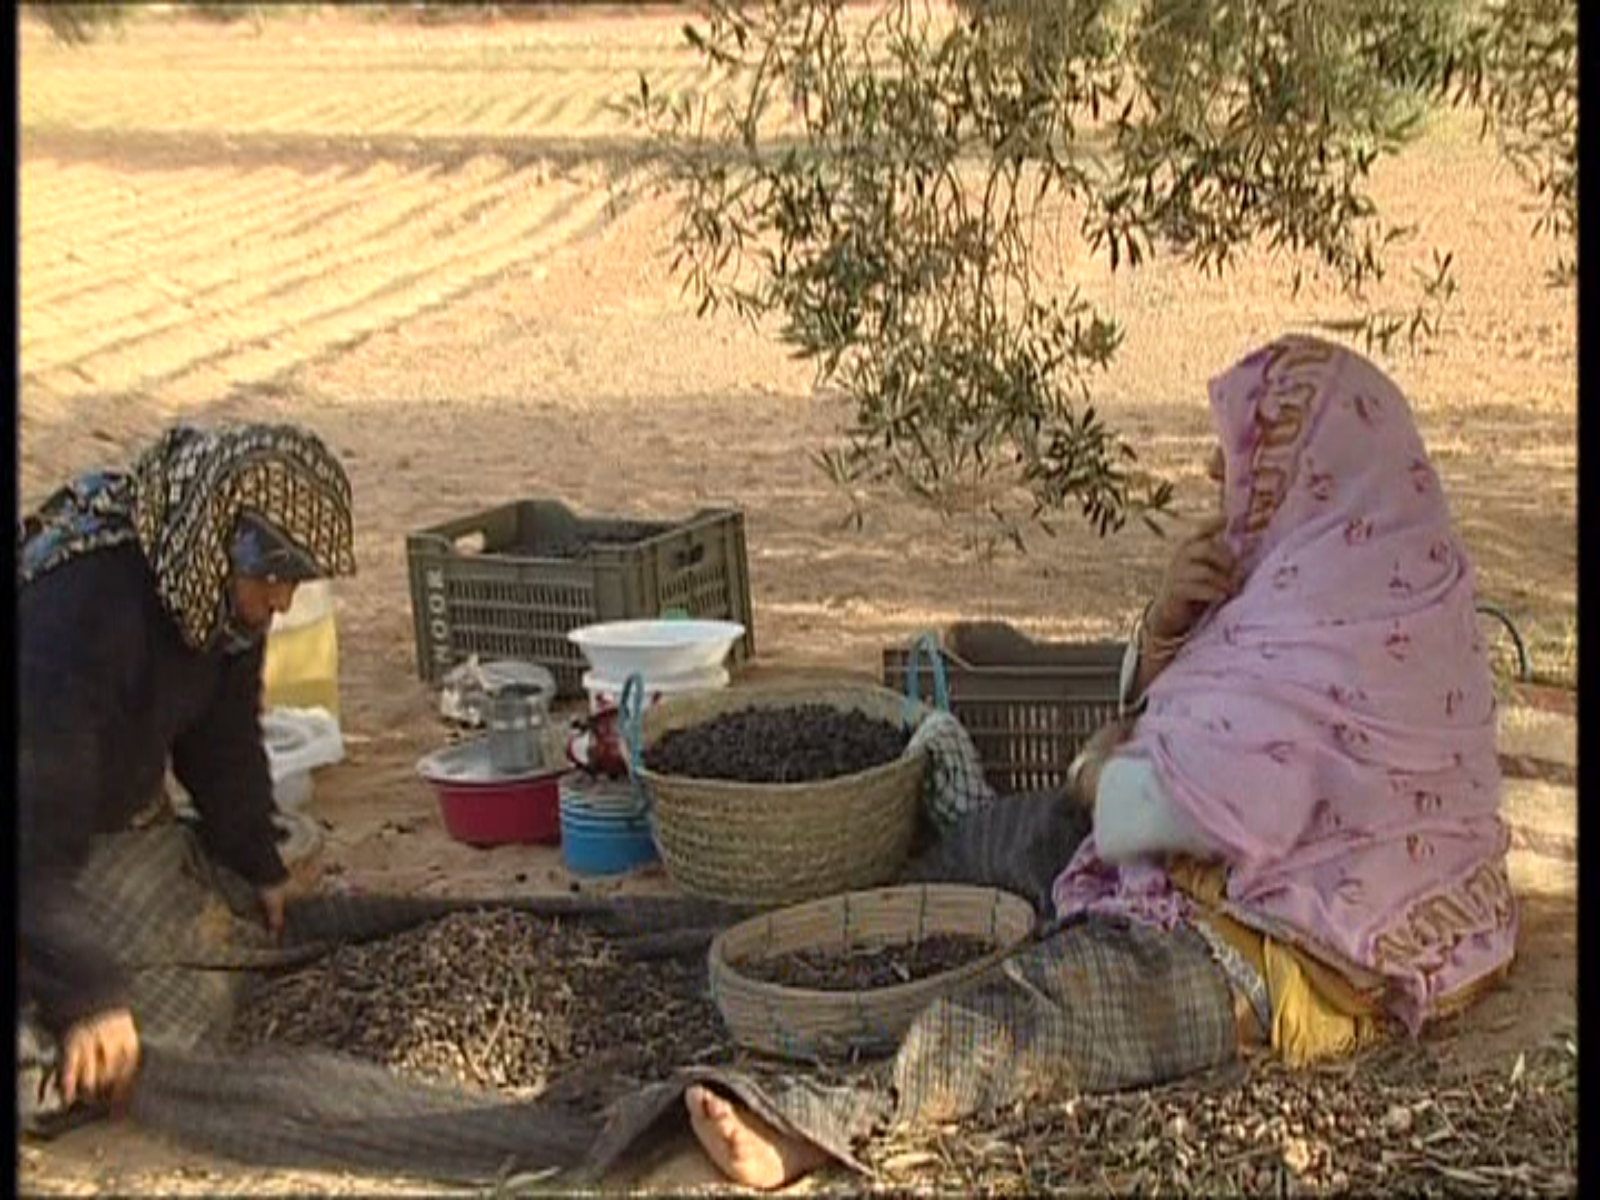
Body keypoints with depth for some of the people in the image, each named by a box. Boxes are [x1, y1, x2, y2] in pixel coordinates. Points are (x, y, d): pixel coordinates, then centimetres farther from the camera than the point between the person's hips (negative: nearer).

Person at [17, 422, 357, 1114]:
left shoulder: (224, 592, -12)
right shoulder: (84, 602, -38)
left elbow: (224, 737, 7)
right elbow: (40, 830, -40)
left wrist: (257, 865, 15)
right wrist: (89, 997, -43)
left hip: (113, 825, 8)